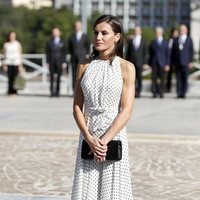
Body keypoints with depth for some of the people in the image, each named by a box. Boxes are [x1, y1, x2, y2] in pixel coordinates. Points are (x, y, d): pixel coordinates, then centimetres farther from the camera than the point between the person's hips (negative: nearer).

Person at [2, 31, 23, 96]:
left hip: (16, 63, 0)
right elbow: (4, 55, 9)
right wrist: (4, 64, 3)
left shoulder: (18, 44, 4)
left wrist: (20, 64, 2)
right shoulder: (6, 44, 6)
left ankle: (14, 91, 1)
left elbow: (20, 54, 6)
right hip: (9, 63, 0)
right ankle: (10, 91, 2)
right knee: (10, 78, -3)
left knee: (15, 78, -5)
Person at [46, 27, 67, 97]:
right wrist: (47, 62, 1)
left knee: (58, 77, -1)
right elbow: (47, 53, 9)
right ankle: (52, 92, -3)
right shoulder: (49, 42, 10)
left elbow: (64, 53, 7)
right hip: (52, 62, 0)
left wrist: (64, 62, -1)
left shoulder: (62, 42, 8)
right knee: (52, 77, -5)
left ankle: (57, 92, 4)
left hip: (59, 62, 0)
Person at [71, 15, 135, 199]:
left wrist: (104, 140, -15)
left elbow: (126, 111, -7)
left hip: (114, 136, -2)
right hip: (88, 138, 2)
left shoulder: (126, 67, -1)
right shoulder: (85, 66, 7)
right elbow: (77, 107, 4)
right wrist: (89, 138, -10)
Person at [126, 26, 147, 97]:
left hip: (139, 62, 0)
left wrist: (144, 63, 0)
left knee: (139, 78, 0)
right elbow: (128, 52, 11)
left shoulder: (143, 41, 8)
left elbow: (145, 53, 7)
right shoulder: (130, 41, 10)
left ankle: (138, 92, 4)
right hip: (131, 62, 0)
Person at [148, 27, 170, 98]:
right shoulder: (153, 42, 10)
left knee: (162, 79, -1)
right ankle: (154, 93, 0)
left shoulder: (165, 43, 7)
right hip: (154, 63, 1)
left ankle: (161, 92, 6)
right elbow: (150, 54, 11)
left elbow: (167, 54, 5)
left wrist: (167, 64, -3)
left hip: (162, 63, -1)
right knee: (154, 78, -3)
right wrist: (150, 63, 4)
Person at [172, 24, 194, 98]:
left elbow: (191, 51, 3)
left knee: (185, 79, -3)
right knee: (178, 78, 0)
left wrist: (191, 61, -4)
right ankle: (179, 93, 1)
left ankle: (183, 93, -1)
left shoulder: (189, 40, 6)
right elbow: (173, 52, 12)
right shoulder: (176, 40, 12)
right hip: (177, 62, 2)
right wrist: (173, 61, 5)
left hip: (185, 62, -2)